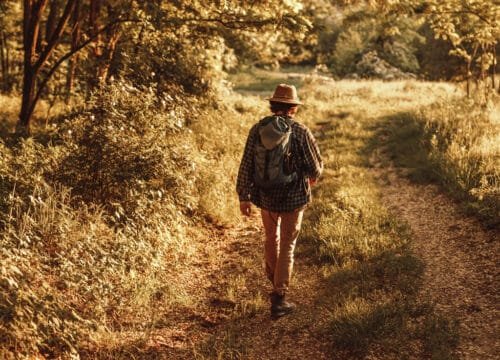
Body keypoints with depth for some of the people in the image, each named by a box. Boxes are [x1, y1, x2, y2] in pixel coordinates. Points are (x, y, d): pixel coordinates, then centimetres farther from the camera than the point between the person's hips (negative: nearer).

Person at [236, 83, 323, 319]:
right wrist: (312, 178, 15)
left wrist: (244, 196, 6)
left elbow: (246, 166, -3)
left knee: (270, 238, 26)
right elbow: (315, 167, -9)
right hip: (293, 198, -4)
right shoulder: (300, 132, -15)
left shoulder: (257, 129, -6)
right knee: (287, 247, 8)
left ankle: (274, 280, 49)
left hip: (265, 196, 4)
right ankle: (278, 299, 9)